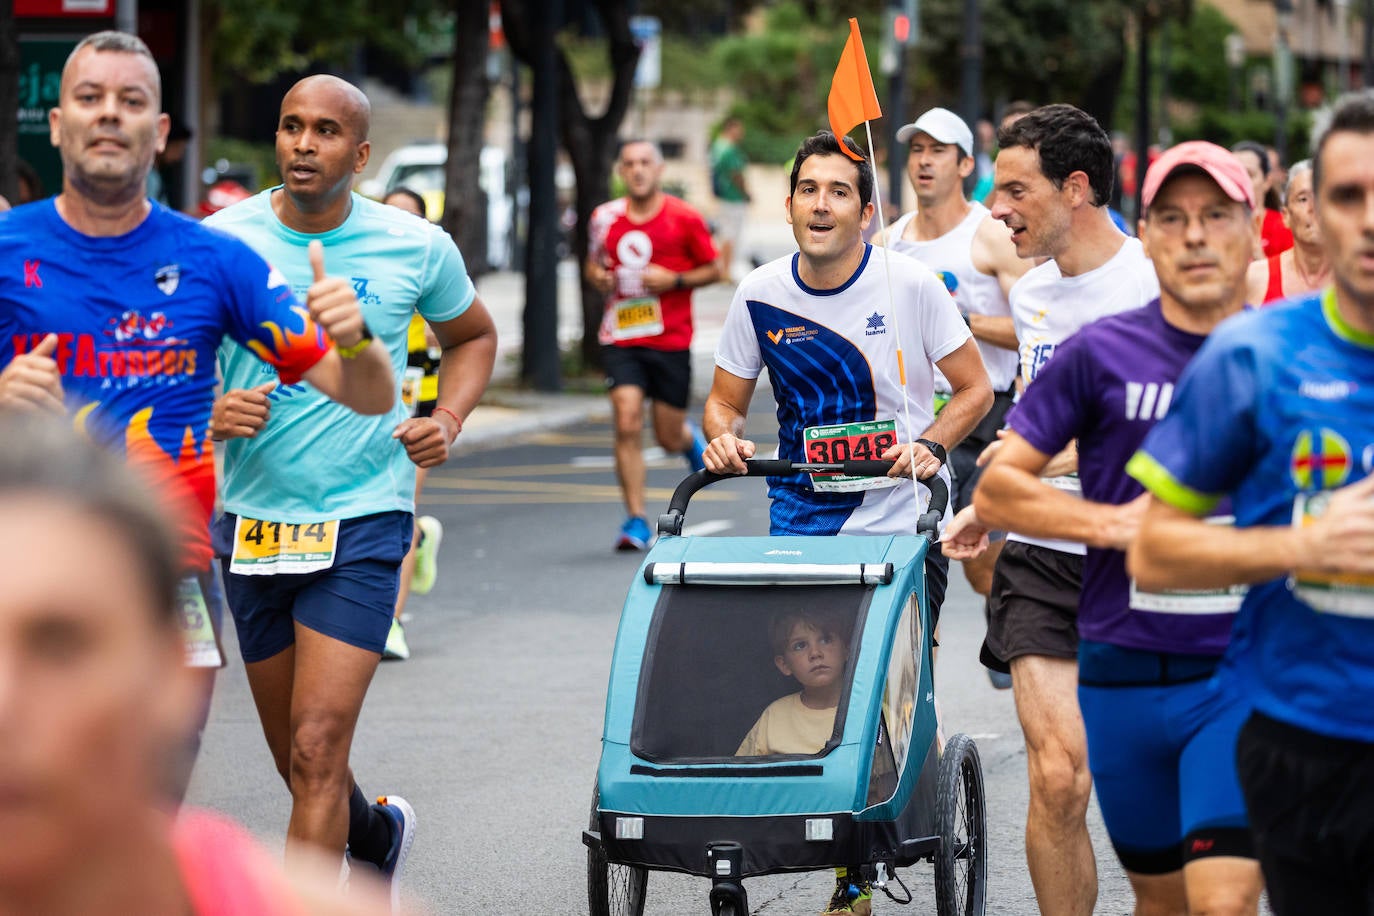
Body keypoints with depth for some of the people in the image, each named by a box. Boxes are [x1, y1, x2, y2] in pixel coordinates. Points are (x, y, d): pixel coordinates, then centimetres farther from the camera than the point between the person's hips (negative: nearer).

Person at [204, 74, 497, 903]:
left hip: (363, 522, -3)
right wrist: (206, 413, -16)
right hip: (251, 518, 3)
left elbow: (474, 337, 18)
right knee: (298, 761, 15)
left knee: (317, 751, -15)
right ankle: (379, 830, 47)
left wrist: (448, 422, 0)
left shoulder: (418, 248, -2)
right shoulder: (221, 241, -3)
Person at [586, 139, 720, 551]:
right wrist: (598, 276, -3)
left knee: (669, 438, 6)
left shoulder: (684, 219, -3)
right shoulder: (605, 218, 5)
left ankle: (690, 438, 46)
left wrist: (674, 280, -14)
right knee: (627, 426, -14)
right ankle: (636, 520, -8)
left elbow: (713, 270, 3)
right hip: (621, 340, 1)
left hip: (671, 340, -1)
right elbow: (594, 261, 21)